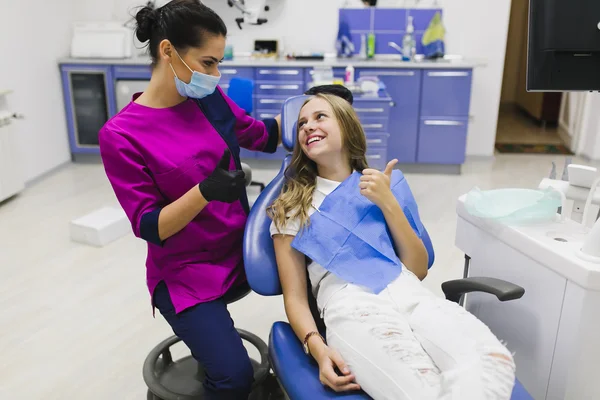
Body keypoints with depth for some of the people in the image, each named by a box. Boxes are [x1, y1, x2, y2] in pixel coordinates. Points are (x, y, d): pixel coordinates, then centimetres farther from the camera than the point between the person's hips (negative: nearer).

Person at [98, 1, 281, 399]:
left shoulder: (210, 98, -2)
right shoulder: (120, 135, -16)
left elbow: (262, 134, 13)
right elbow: (149, 227, -16)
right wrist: (204, 191, -33)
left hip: (242, 246, 6)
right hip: (185, 271, -5)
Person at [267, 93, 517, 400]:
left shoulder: (381, 186, 23)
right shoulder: (291, 206, 16)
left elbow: (418, 269, 13)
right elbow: (295, 297, 8)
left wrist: (388, 204, 1)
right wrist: (317, 348, -11)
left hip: (411, 295, 4)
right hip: (350, 306, -3)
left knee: (493, 362, -30)